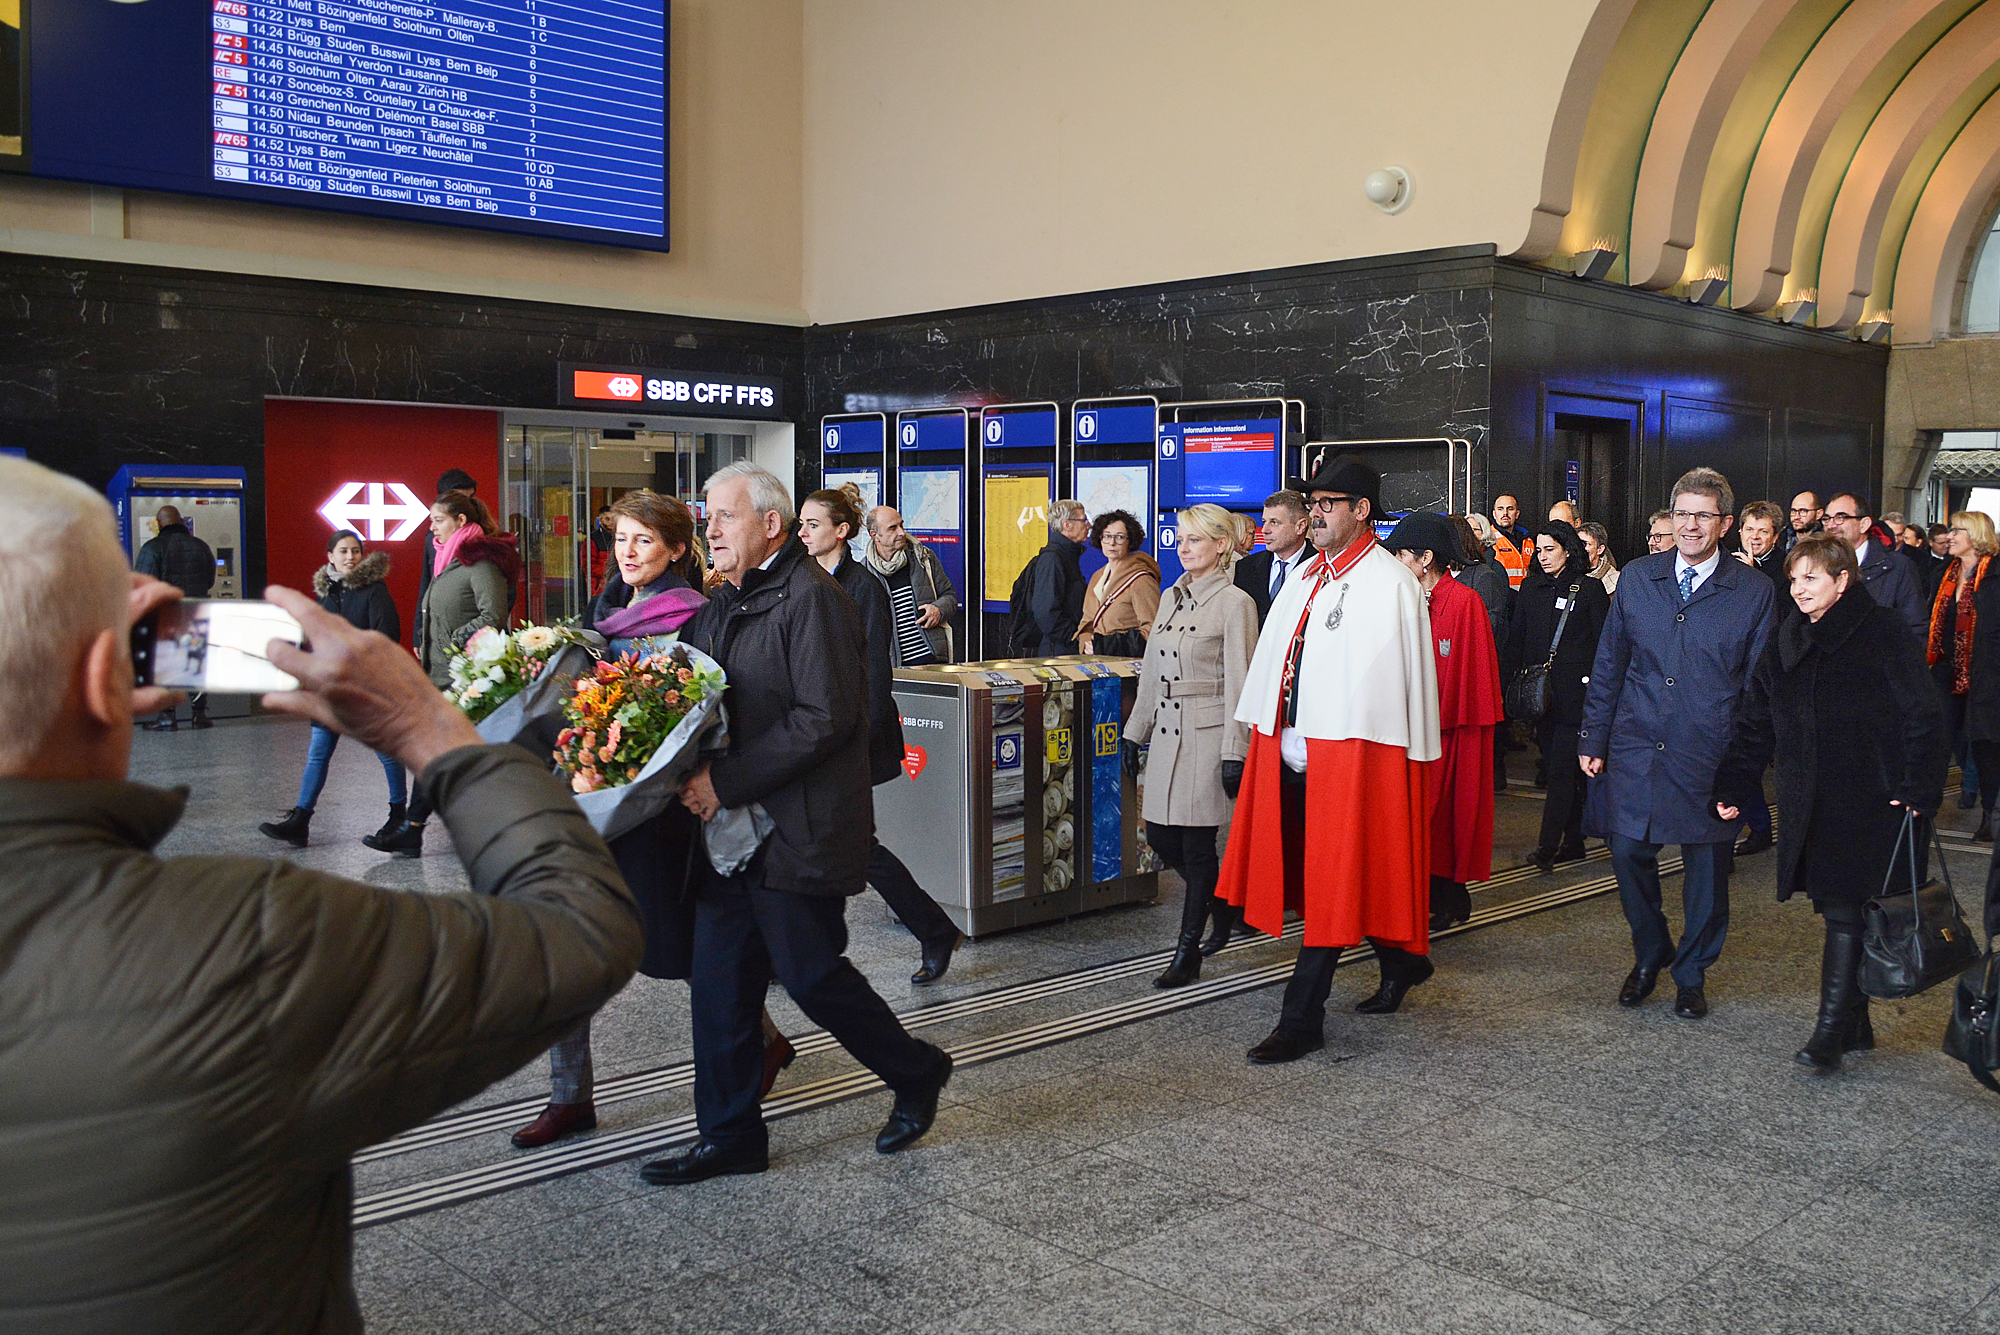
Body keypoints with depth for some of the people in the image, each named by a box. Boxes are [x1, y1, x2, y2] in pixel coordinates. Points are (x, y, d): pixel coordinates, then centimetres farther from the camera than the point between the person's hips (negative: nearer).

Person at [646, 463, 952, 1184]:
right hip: (732, 829, 9)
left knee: (812, 976, 1)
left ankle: (918, 1074, 24)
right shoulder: (724, 605, 15)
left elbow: (824, 719, -21)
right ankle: (730, 1137, 22)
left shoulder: (812, 599, -14)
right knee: (720, 985, 10)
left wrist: (725, 781, -22)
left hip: (798, 832, -8)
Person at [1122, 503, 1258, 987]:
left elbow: (1239, 684, -12)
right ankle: (1224, 908, 32)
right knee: (1160, 837, 8)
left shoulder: (1235, 603, -8)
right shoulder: (1171, 597, 13)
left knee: (1196, 845, -3)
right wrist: (1135, 731, 17)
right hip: (1167, 731, 7)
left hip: (1208, 735, -7)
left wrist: (1234, 754, -15)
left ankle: (1187, 953, 7)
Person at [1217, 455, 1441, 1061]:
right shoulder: (1304, 575, 16)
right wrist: (1263, 738, 12)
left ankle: (1302, 1020, 2)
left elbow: (1391, 678, -14)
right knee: (1312, 874, 16)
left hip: (1353, 750, -8)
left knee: (1333, 883, -3)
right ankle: (1400, 960, 37)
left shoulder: (1389, 583, -8)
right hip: (1292, 751, 8)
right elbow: (1273, 657, 18)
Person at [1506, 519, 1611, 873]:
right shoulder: (1530, 588, 13)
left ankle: (1548, 845, -13)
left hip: (1574, 692, -5)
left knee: (1562, 768, -9)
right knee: (1559, 767, 10)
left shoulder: (1589, 589, 0)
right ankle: (1573, 841, 19)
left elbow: (1603, 643, -1)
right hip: (1538, 693, 5)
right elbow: (1514, 641, 14)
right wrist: (1506, 682, 7)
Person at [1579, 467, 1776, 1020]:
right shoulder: (1637, 578, 6)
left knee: (1706, 868, 7)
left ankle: (1692, 974, 28)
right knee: (1629, 855, 3)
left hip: (1709, 757, -1)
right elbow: (1608, 665, 10)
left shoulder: (1753, 591, 0)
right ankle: (1650, 954, 29)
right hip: (1635, 748, 2)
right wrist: (1593, 739, 6)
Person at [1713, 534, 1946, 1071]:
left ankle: (1832, 1028, -3)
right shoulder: (1787, 643, 12)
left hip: (1871, 802, -5)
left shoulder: (1883, 634, -5)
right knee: (1838, 910, 9)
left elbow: (1922, 718, -7)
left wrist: (1917, 790, -15)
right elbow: (1754, 724, 13)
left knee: (1846, 911, -8)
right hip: (1812, 806, 6)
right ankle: (1856, 1025, 19)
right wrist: (1732, 789, 7)